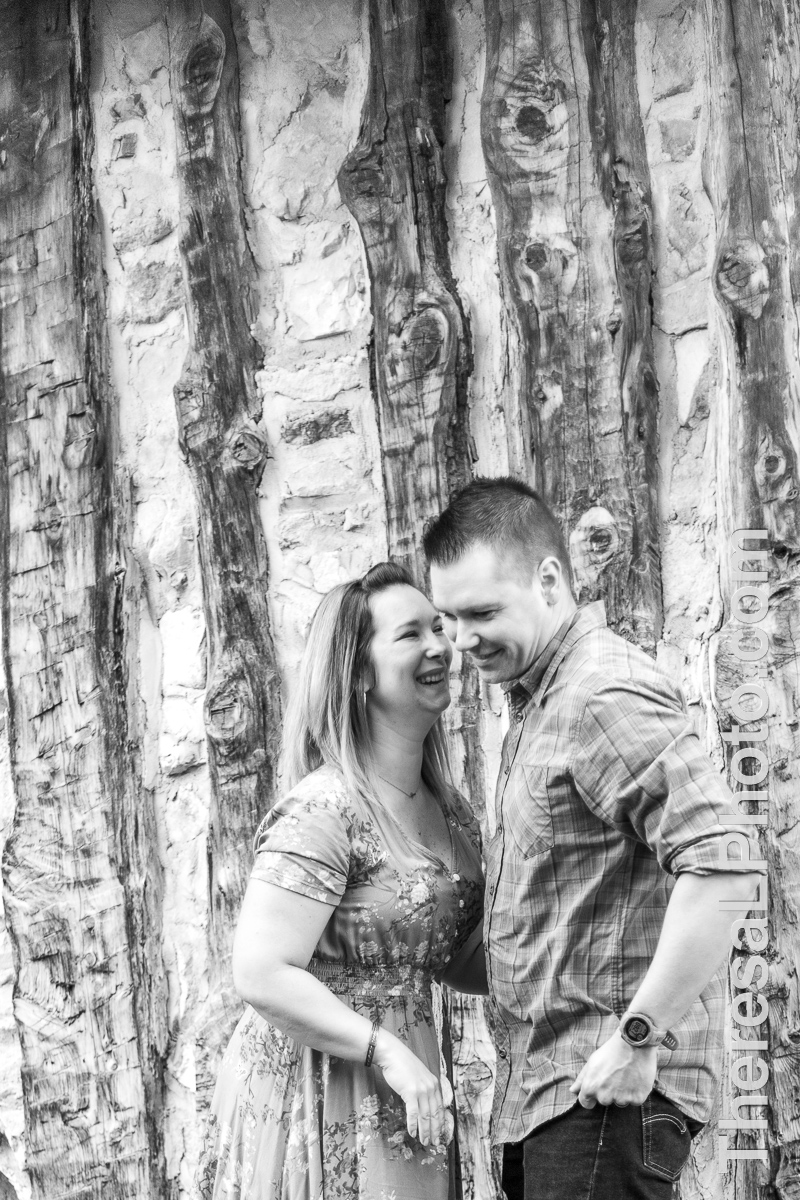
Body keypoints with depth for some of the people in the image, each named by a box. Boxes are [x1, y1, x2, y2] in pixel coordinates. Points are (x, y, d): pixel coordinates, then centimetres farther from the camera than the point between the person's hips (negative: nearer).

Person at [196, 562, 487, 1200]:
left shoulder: (450, 812, 8)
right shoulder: (325, 811, -17)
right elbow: (261, 976, -22)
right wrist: (386, 1052, -23)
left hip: (400, 1098, 8)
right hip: (312, 1094, -8)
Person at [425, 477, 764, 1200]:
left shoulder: (605, 698, -15)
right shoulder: (538, 695, 17)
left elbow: (723, 869, -26)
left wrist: (639, 1039, -22)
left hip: (606, 1093, -10)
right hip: (542, 1087, 10)